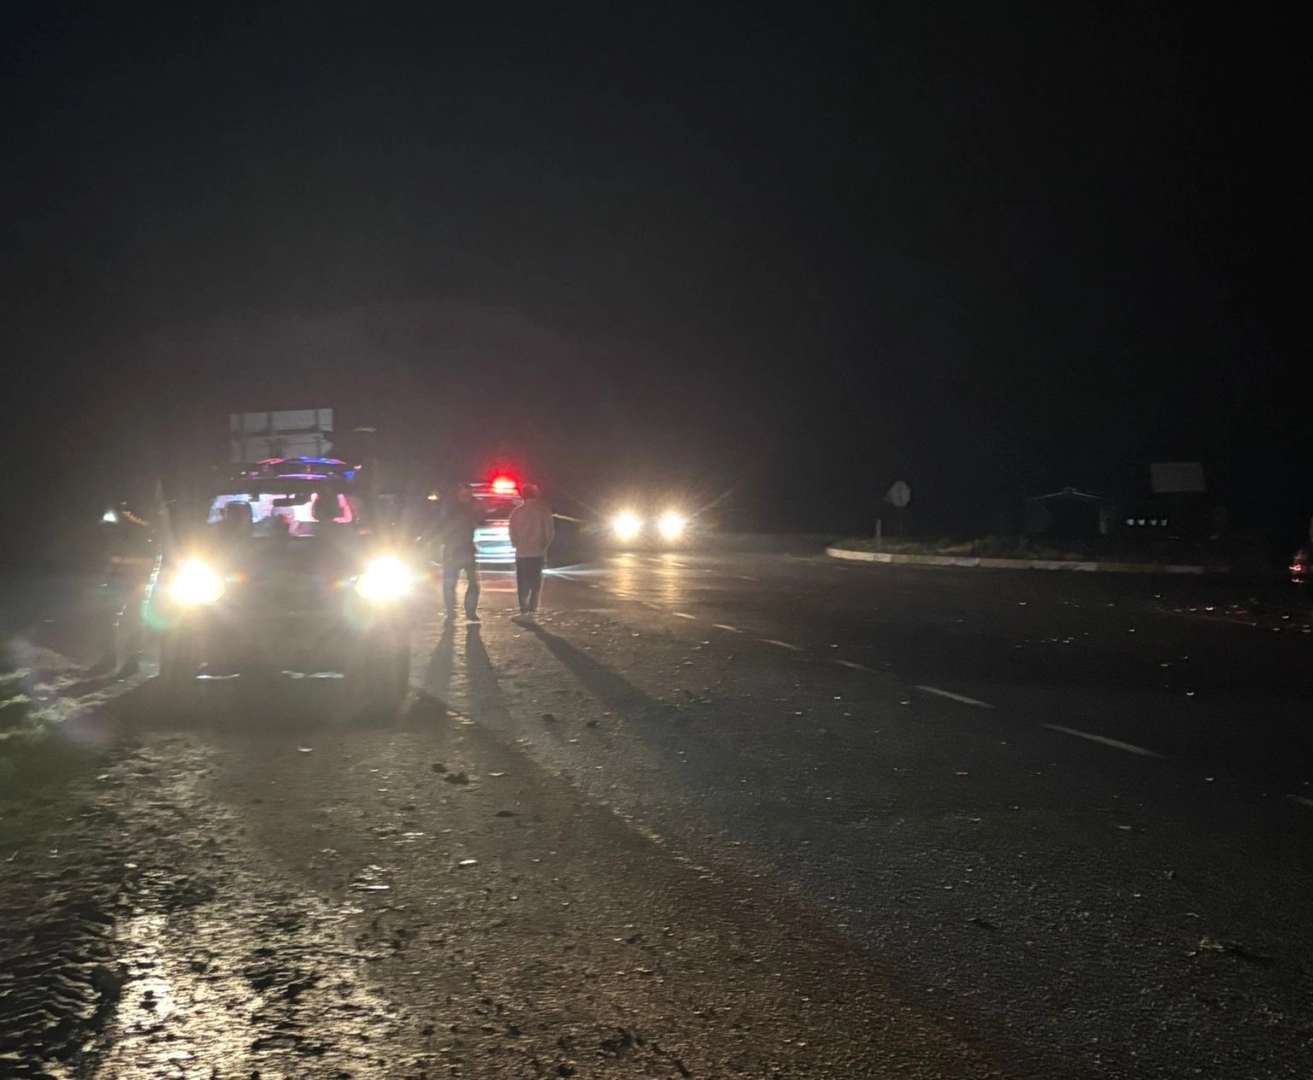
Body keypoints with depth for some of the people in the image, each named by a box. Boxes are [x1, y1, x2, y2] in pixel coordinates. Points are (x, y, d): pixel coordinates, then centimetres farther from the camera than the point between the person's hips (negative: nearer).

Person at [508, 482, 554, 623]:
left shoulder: (518, 511, -7)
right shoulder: (544, 510, -2)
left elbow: (513, 532, -4)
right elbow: (550, 531, 2)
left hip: (522, 553, -2)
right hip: (538, 552, 2)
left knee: (523, 584, 3)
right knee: (535, 583, 9)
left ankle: (524, 611, -3)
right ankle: (531, 610, 5)